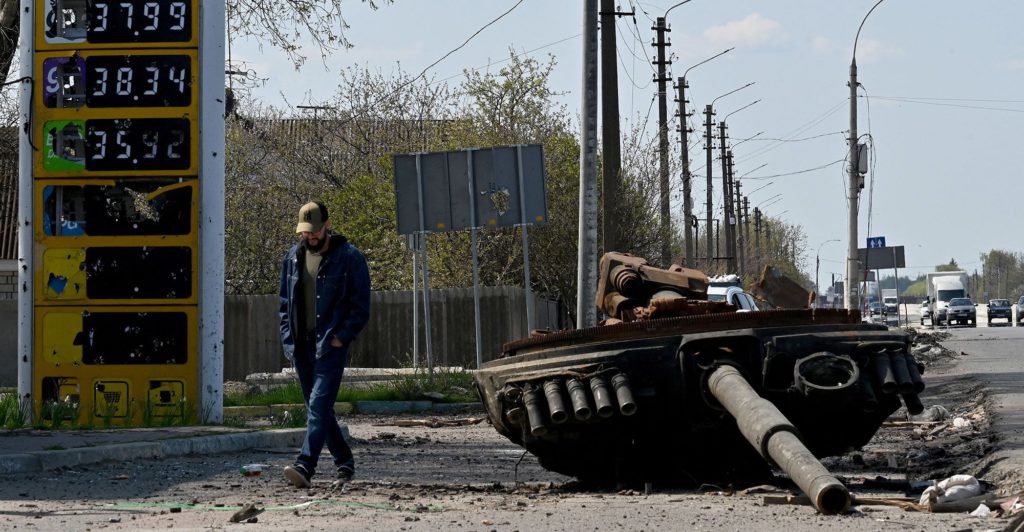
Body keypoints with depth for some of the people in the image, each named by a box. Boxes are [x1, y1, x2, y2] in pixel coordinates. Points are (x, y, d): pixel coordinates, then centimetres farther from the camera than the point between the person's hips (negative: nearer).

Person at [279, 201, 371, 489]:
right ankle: (344, 462, 24)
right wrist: (288, 339, 8)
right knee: (319, 409, 11)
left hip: (331, 346, -6)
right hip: (302, 346, 6)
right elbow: (285, 302, 19)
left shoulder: (349, 257, -4)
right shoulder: (293, 257, 12)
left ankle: (305, 467, -24)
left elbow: (361, 307, -4)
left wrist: (341, 338, -13)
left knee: (319, 406, -16)